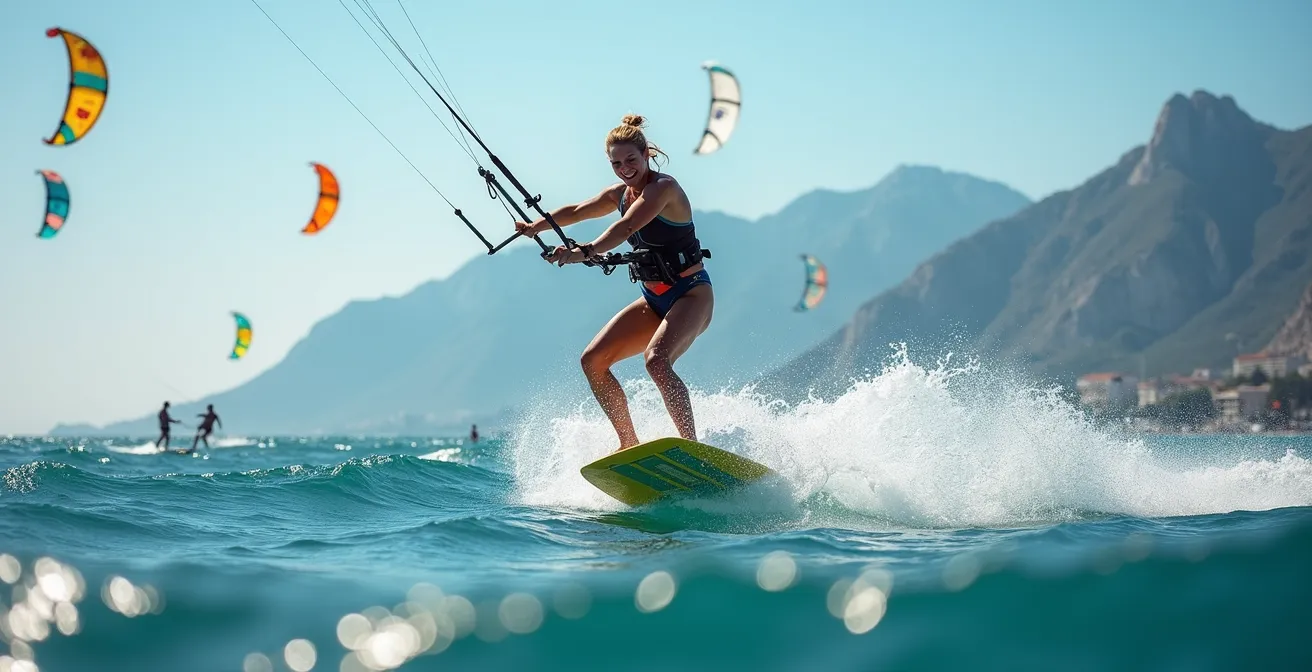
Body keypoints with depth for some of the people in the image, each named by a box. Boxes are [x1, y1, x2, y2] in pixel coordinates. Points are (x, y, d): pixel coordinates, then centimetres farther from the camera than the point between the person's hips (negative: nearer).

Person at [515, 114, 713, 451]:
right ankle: (629, 444, 5)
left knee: (656, 360, -33)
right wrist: (536, 227, 22)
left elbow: (626, 227, -34)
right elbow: (577, 211, 26)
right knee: (593, 360, -2)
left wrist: (584, 252, -46)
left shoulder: (663, 187, -17)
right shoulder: (620, 194, 8)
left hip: (691, 294, -9)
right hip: (654, 300, 9)